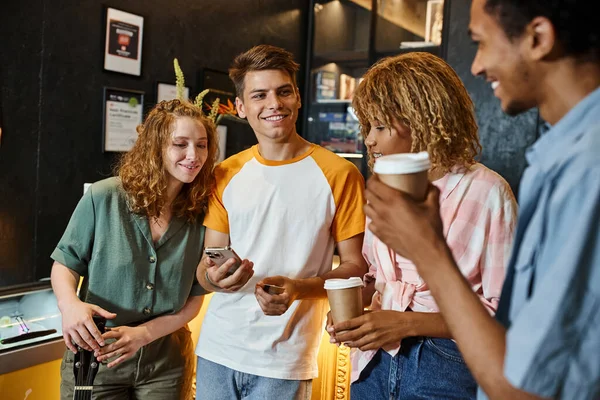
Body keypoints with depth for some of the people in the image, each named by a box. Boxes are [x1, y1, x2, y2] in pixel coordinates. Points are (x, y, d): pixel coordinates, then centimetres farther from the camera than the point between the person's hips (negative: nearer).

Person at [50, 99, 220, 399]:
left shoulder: (202, 214, -8)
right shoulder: (103, 198, -14)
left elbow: (194, 299, -3)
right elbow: (65, 263, -3)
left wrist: (144, 333, -17)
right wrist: (69, 303, -24)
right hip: (95, 359, -1)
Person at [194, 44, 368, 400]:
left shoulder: (339, 174, -8)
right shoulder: (226, 176, 5)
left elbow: (356, 267, -5)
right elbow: (206, 268, 9)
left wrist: (298, 288, -21)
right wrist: (214, 277, -14)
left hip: (284, 361, -3)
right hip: (217, 350, 4)